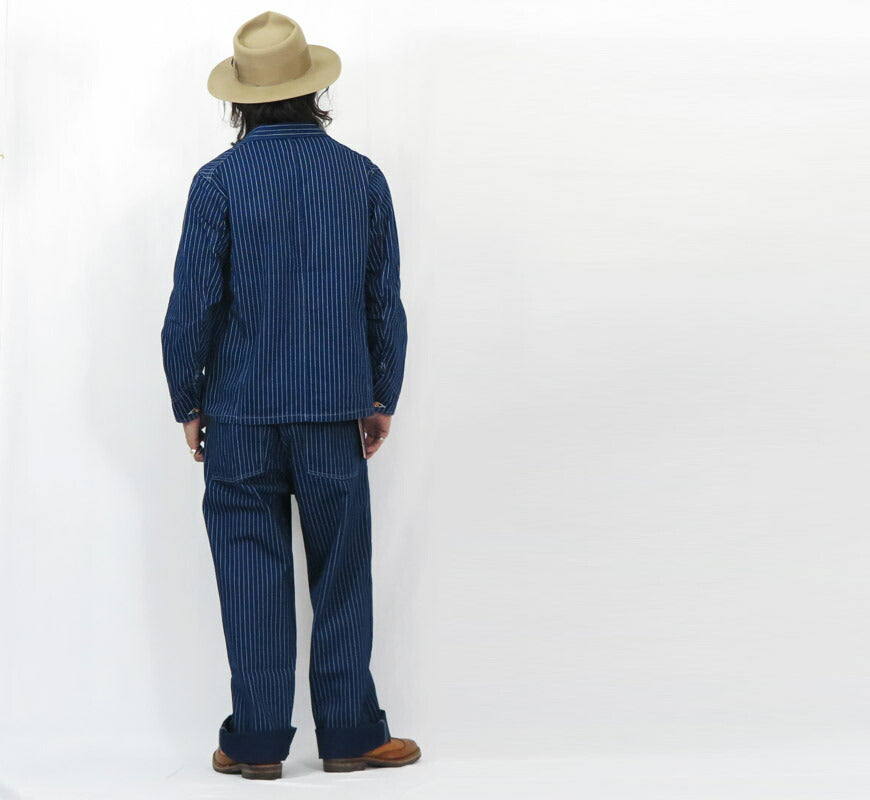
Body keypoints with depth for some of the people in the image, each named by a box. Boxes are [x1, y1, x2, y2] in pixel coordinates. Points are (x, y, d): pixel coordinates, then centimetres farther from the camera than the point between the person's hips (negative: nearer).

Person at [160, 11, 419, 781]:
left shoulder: (219, 180, -7)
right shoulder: (362, 176, 0)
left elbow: (193, 306, -7)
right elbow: (385, 302, 4)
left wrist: (187, 403, 5)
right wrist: (381, 400, 14)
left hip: (241, 412, -1)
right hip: (336, 409, 1)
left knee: (252, 577, 6)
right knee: (341, 574, 10)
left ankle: (257, 741, 12)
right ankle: (349, 733, 17)